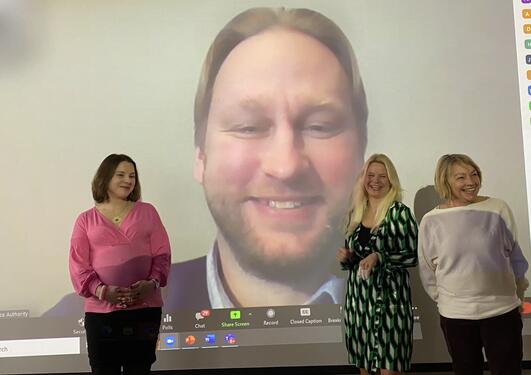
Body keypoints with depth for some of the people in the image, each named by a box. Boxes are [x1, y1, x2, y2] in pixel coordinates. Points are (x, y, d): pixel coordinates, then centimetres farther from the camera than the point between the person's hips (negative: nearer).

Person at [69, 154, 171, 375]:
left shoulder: (147, 212, 10)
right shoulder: (86, 220, 7)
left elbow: (162, 254, 5)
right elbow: (78, 266, 0)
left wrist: (153, 283, -12)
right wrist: (101, 290, -16)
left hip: (145, 308, 1)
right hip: (101, 311, -1)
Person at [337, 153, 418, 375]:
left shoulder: (399, 212, -6)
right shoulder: (355, 213, 8)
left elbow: (413, 256, -9)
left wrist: (379, 257, -20)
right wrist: (345, 258, -4)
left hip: (388, 298, -5)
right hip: (358, 298, 5)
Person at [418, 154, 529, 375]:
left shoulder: (498, 209, -4)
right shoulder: (431, 221, -5)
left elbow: (514, 255, 7)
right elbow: (427, 270, 4)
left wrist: (518, 294, 12)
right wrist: (443, 299, 6)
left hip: (502, 309, 0)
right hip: (455, 314, 0)